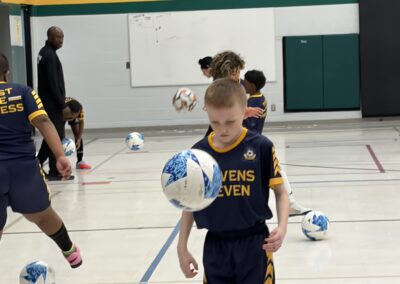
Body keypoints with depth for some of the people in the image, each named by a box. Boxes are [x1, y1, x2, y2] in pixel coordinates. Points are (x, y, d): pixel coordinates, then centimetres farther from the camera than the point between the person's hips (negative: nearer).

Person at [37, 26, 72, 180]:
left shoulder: (44, 53, 14)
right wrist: (63, 104, -18)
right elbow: (53, 83, -21)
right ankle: (55, 172, -1)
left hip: (47, 101, 10)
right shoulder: (50, 55, -17)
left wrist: (61, 102, 20)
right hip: (52, 103, -10)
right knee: (57, 135, -5)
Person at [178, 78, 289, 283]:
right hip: (216, 247, 2)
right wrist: (182, 247, 7)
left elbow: (280, 192, 0)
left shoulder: (261, 147, -9)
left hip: (254, 245, -2)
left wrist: (282, 227, -17)